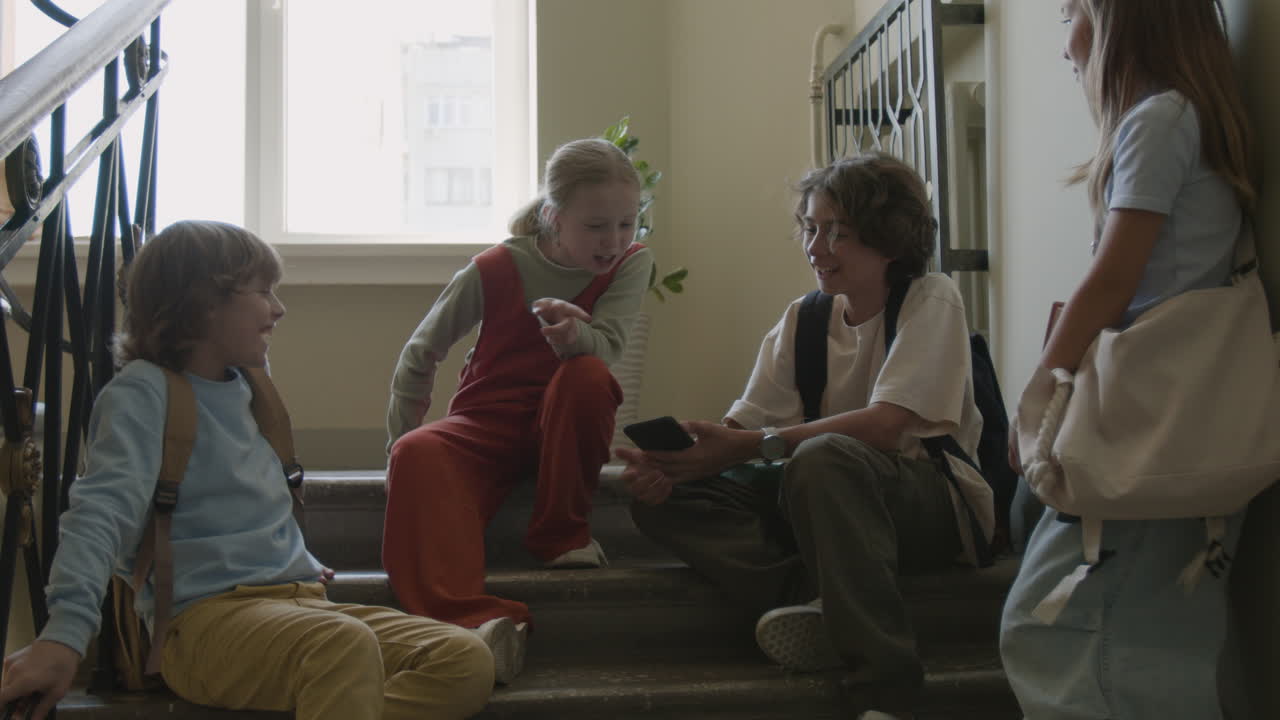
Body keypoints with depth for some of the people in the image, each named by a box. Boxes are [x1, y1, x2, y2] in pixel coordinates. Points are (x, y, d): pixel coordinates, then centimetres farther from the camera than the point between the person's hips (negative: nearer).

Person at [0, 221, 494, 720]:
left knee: (467, 661, -16)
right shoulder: (143, 389, -4)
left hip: (300, 603, 8)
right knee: (347, 647, -39)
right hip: (207, 618, -8)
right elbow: (103, 510, -19)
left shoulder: (243, 387, 19)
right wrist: (64, 633, -31)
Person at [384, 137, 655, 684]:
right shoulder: (495, 270, -8)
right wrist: (401, 442, 3)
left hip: (562, 426, 1)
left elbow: (606, 346, -20)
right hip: (486, 427, 0)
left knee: (586, 374, -33)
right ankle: (478, 620, -55)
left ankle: (561, 534, -15)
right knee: (419, 454, -33)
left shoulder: (630, 263, -3)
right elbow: (421, 353, 2)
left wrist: (572, 335, -44)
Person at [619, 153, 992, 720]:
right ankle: (813, 599, -31)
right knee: (663, 496, -11)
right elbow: (742, 425, -1)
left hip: (935, 505, -6)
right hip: (836, 501, 6)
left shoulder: (930, 300, -8)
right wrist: (667, 462, -23)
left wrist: (752, 446, -30)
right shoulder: (803, 319, 8)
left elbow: (884, 425, -22)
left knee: (823, 456, -39)